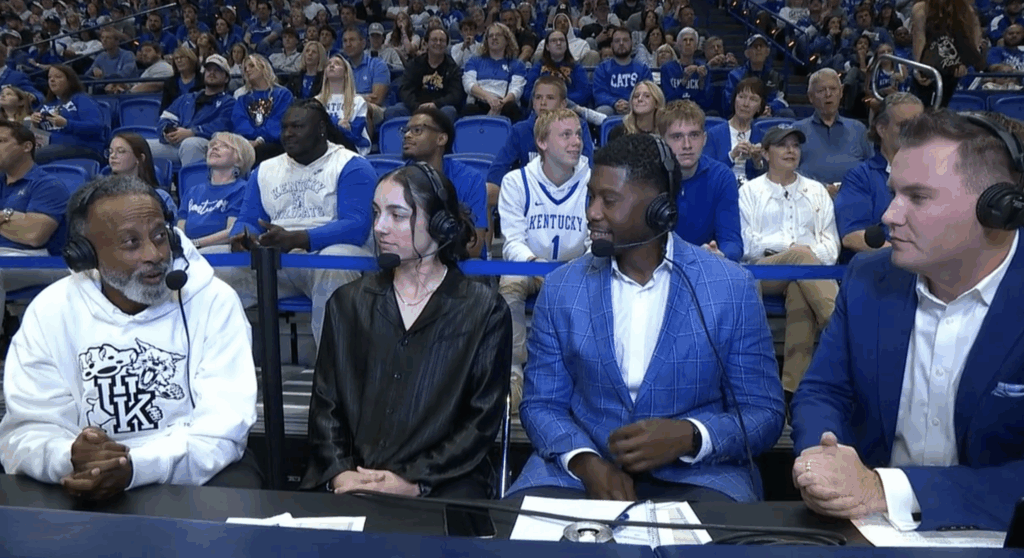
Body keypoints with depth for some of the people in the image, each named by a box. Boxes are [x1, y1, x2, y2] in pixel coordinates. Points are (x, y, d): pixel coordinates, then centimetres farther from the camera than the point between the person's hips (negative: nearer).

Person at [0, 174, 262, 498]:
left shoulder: (213, 301, -9)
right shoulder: (50, 312, -3)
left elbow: (223, 429, -16)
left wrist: (134, 468, -32)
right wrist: (67, 458, -30)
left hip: (198, 475, 0)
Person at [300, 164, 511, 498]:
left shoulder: (485, 311, 2)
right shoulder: (347, 303, 12)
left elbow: (483, 420, -1)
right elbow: (325, 404, 9)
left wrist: (414, 482, -12)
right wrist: (340, 472, -9)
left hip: (439, 486, -2)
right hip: (347, 484, 3)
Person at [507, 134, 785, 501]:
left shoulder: (732, 288, -3)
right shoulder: (561, 288, 2)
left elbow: (764, 413, -2)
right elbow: (540, 404, 4)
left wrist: (689, 437, -21)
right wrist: (586, 462, -16)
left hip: (698, 472, -1)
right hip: (581, 470, 2)